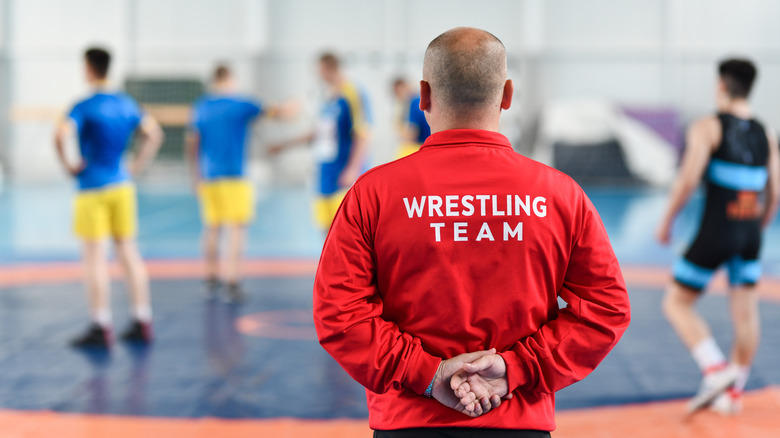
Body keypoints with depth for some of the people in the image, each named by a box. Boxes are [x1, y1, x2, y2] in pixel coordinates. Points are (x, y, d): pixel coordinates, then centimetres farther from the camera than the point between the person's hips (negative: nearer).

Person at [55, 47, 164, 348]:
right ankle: (142, 323, 12)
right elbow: (154, 135, 12)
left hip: (93, 189, -6)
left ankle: (102, 327, -1)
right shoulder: (127, 104, 7)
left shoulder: (84, 107, -13)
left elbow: (60, 136, -28)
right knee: (128, 252, 10)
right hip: (122, 186, 6)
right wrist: (136, 168, 11)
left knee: (94, 256, -1)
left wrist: (67, 165, -13)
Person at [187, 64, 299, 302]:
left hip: (208, 177, 5)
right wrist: (290, 107, 25)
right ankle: (232, 283, -8)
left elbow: (192, 145, 11)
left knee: (212, 229, 14)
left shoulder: (200, 107, 7)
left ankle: (212, 281, 21)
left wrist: (196, 176, 21)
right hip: (234, 176, -5)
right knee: (237, 229, -3)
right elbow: (274, 113, 3)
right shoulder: (241, 105, -6)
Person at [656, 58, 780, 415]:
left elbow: (688, 180, -16)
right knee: (745, 312, 11)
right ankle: (733, 393, 16)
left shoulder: (707, 128, -8)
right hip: (749, 234, 6)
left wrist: (666, 221, -5)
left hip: (715, 233, -6)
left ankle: (716, 371, -9)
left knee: (677, 304, 6)